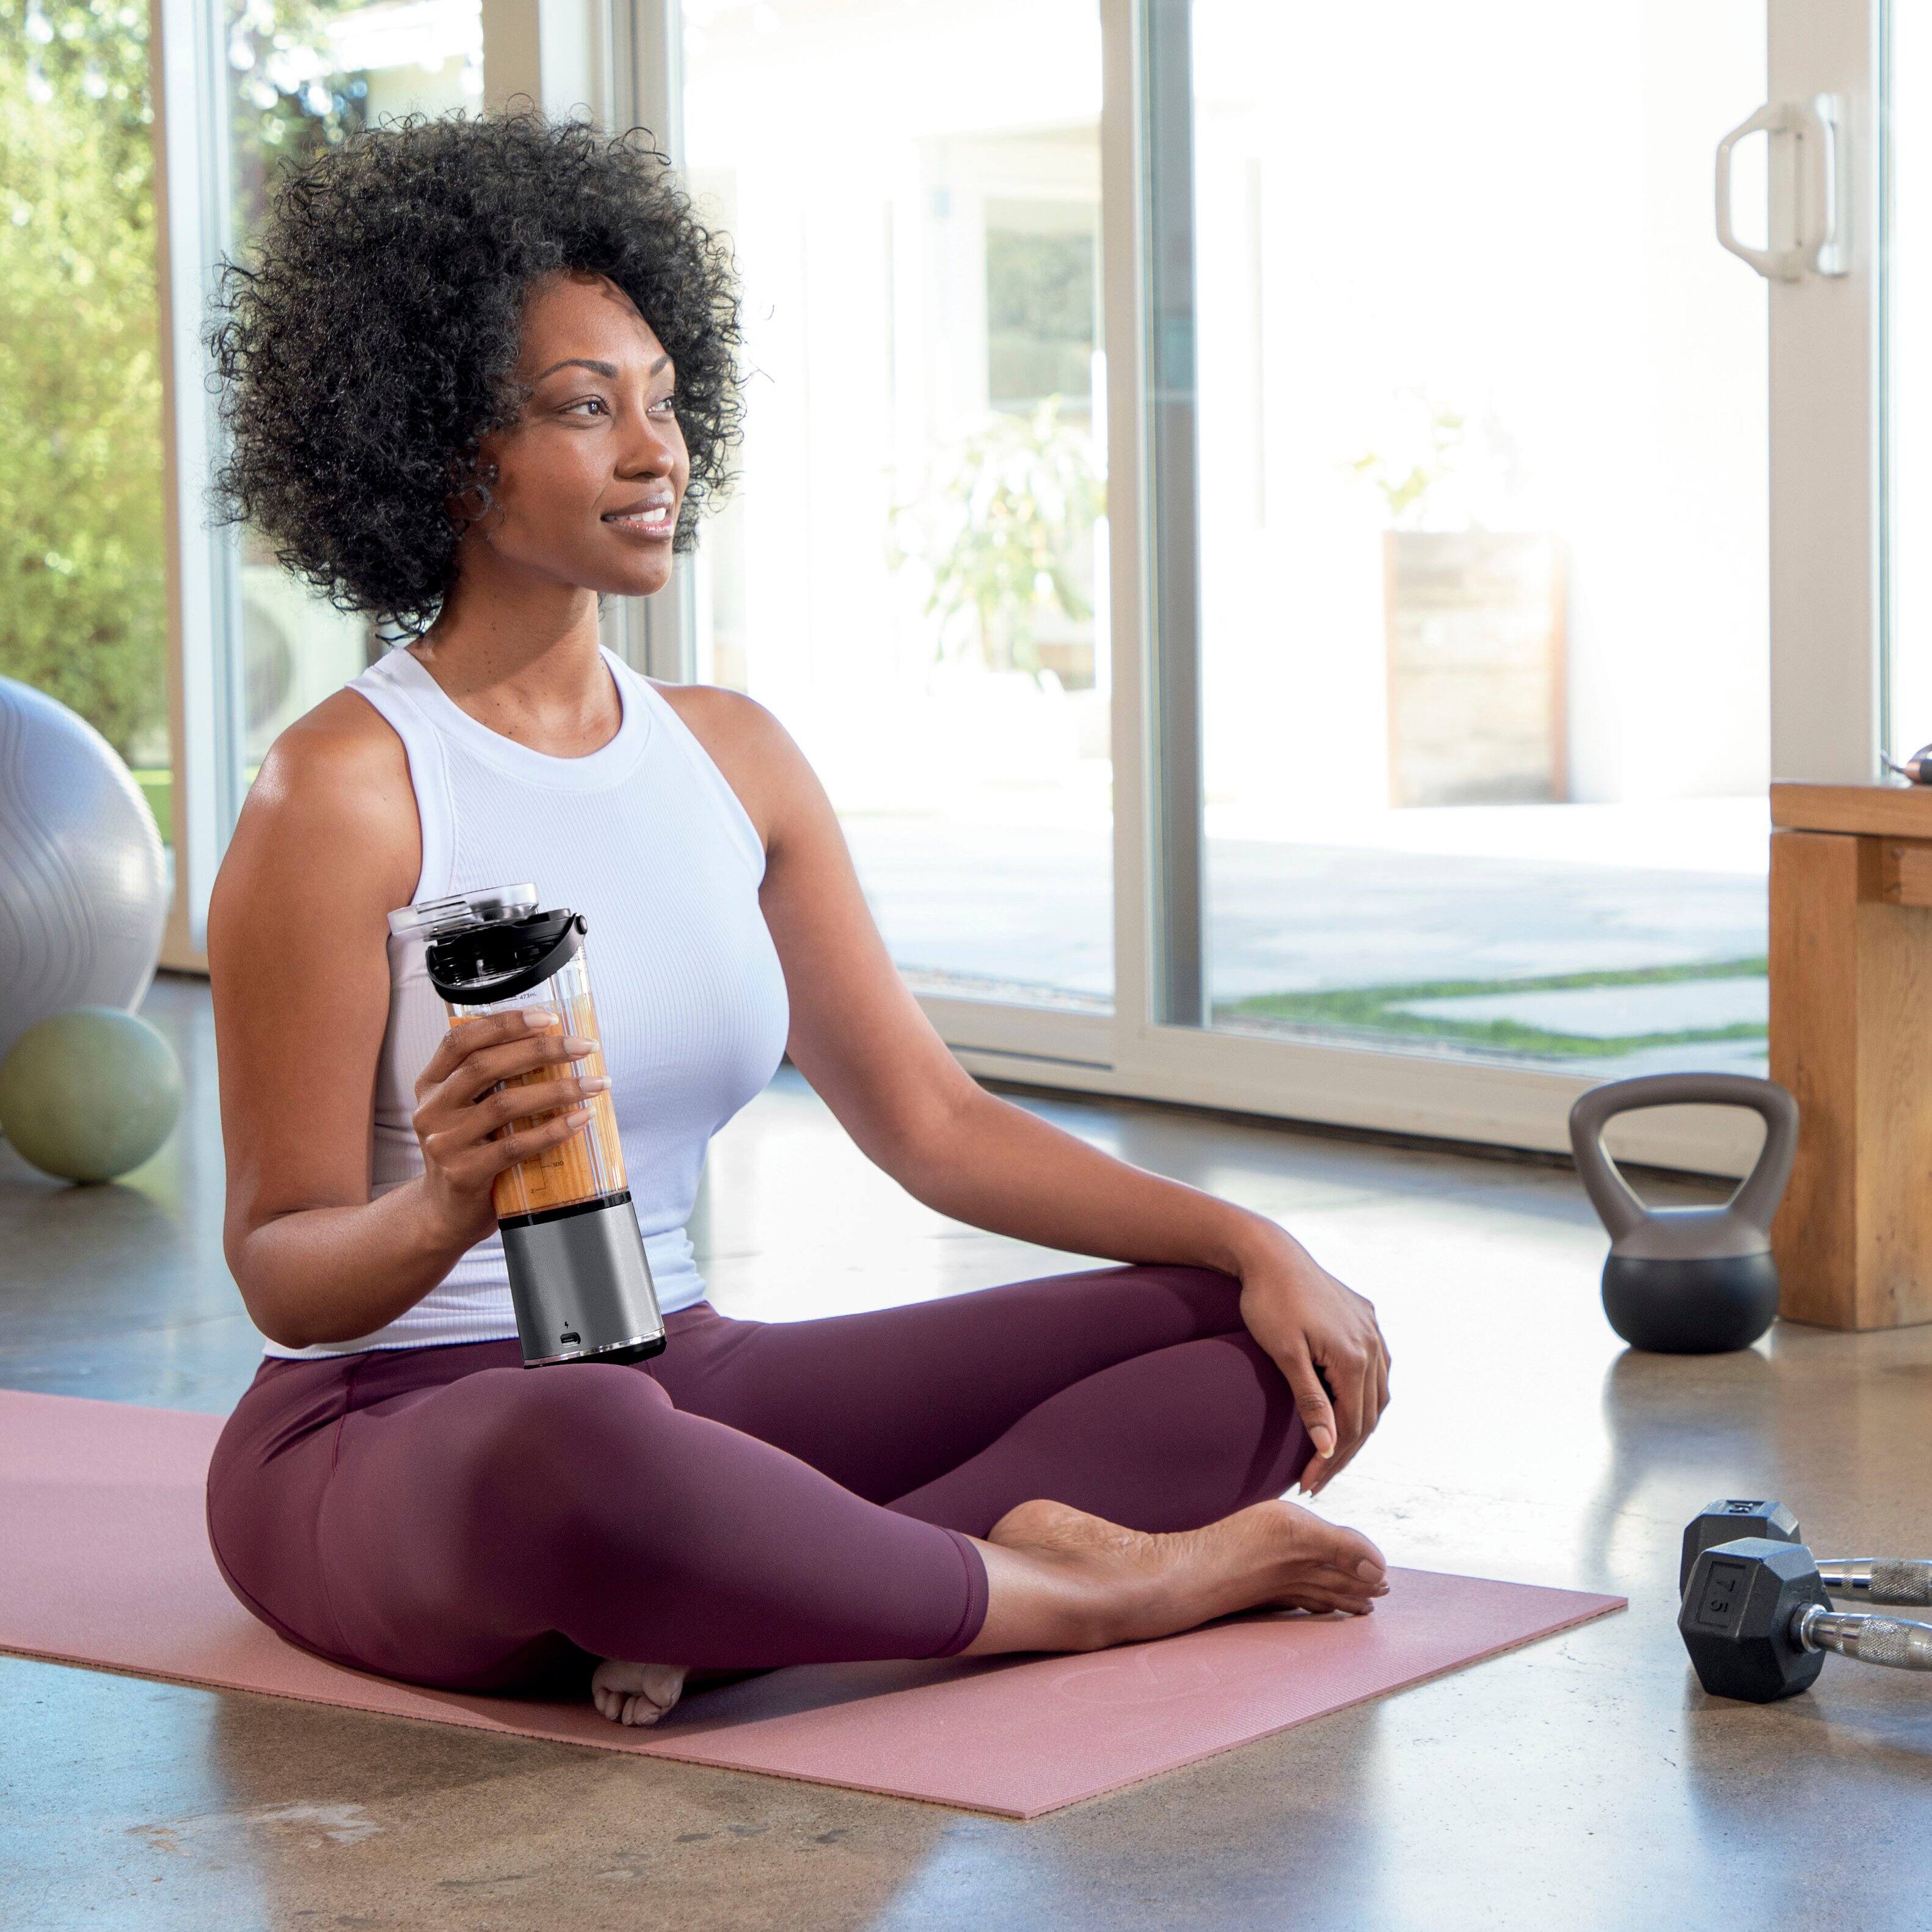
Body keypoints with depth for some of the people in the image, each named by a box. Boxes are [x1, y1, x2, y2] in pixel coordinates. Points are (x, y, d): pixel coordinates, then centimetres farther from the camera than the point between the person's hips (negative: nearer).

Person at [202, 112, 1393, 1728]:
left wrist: (1250, 1242, -3)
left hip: (684, 1379, 7)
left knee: (1263, 1354, -4)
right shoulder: (347, 791, -12)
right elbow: (285, 1272, -12)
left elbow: (929, 1121, 9)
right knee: (578, 1460, -45)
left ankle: (727, 1611, -24)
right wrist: (445, 1209, -35)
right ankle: (1077, 1595, -19)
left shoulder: (733, 755, 8)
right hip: (388, 1434, -7)